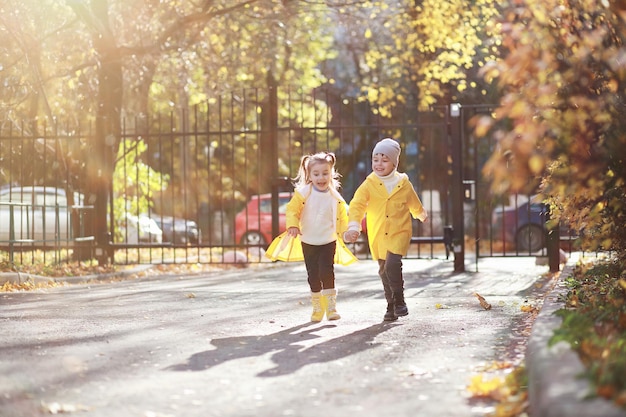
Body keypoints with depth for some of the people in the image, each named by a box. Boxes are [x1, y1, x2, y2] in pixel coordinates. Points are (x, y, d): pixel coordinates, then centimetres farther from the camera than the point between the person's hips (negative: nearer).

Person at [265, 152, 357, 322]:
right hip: (308, 242, 0)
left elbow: (342, 216, 6)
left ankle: (331, 306, -6)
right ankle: (317, 308, 19)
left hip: (328, 241, 0)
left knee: (326, 271, -15)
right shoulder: (302, 193, -11)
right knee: (313, 274, 5)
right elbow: (292, 210, -10)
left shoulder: (335, 197, -6)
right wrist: (293, 225, -25)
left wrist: (348, 230, -4)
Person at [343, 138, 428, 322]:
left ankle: (399, 301, -6)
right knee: (384, 270, 10)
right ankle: (391, 306, 23)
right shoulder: (369, 185, -6)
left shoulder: (404, 184, -2)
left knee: (392, 263, -22)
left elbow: (414, 205, 18)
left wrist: (422, 215, 36)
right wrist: (353, 226, -32)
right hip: (378, 235, 2)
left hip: (399, 232, -2)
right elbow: (357, 205, -16)